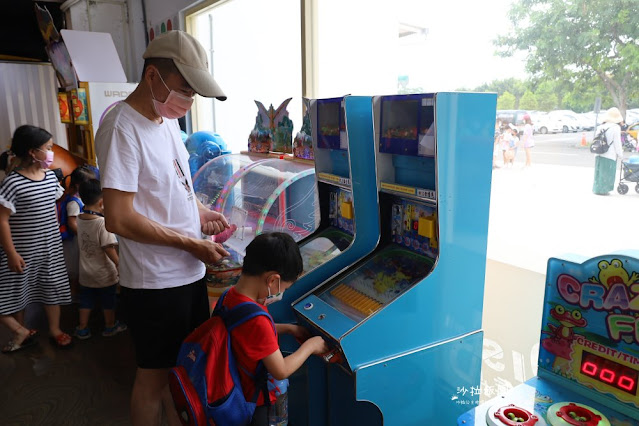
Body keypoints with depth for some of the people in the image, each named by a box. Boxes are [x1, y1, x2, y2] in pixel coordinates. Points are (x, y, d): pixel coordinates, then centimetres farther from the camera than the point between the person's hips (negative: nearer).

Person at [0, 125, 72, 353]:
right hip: (23, 250, -5)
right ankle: (22, 331, 31)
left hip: (50, 247, 5)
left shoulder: (50, 176, 0)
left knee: (52, 288, 14)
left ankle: (55, 329, 31)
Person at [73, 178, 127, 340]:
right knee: (108, 301, 14)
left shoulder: (79, 219, -5)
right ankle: (110, 326, 29)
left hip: (85, 272, 5)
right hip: (104, 273, -5)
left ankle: (82, 328, 28)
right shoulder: (102, 222, -25)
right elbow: (109, 249, -25)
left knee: (86, 300, 19)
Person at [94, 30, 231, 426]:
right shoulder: (122, 127, -19)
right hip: (154, 283, -8)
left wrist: (200, 210, 2)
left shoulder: (168, 120, 7)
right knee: (155, 375, 12)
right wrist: (191, 243, -18)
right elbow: (119, 219, -24)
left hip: (190, 271, 8)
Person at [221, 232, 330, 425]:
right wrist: (310, 346, -12)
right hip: (255, 401, -8)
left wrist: (288, 328, 7)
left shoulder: (231, 296, -9)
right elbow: (281, 371, -25)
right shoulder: (256, 320, -35)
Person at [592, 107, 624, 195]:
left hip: (598, 154, 7)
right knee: (607, 173, 2)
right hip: (609, 155, -6)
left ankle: (597, 188, 21)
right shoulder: (615, 128, -10)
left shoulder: (600, 127, 9)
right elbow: (617, 143, -8)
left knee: (599, 172, 15)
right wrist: (620, 154, 2)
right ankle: (602, 190, 4)